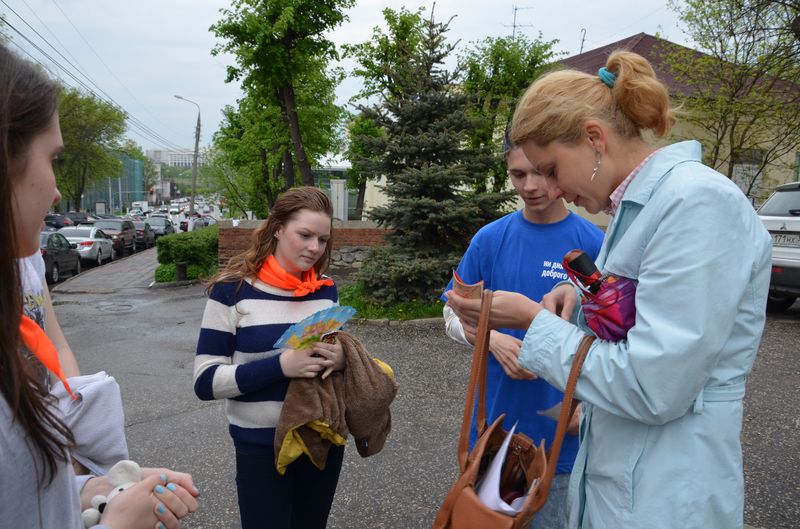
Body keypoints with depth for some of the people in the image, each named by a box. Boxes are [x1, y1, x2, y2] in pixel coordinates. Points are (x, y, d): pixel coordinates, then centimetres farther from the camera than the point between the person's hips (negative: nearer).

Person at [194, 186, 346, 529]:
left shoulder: (326, 288, -1)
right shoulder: (234, 288, -14)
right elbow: (206, 382, -15)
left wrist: (341, 359, -13)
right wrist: (280, 365, -29)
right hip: (261, 446, -4)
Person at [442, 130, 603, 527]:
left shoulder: (594, 244, -8)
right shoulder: (490, 239, -3)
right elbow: (454, 314, 3)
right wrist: (494, 340, -15)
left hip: (563, 430, -2)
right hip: (495, 420, 2)